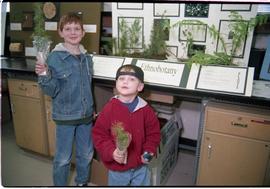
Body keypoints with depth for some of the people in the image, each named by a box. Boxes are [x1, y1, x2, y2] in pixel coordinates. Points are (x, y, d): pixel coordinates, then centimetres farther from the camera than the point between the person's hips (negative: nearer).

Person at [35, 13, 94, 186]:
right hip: (65, 115, -4)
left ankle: (82, 182, 43)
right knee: (63, 158, 10)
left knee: (86, 154, 19)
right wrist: (44, 76, -32)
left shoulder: (87, 57, 1)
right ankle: (60, 185, 35)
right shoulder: (55, 57, -13)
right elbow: (52, 91, -13)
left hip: (86, 114, 5)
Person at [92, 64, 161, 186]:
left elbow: (153, 133, 1)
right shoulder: (109, 108, -16)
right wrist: (111, 152, -23)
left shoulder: (146, 110, -10)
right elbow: (99, 135, -11)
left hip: (140, 167, 2)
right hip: (116, 168, -1)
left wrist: (149, 152, -12)